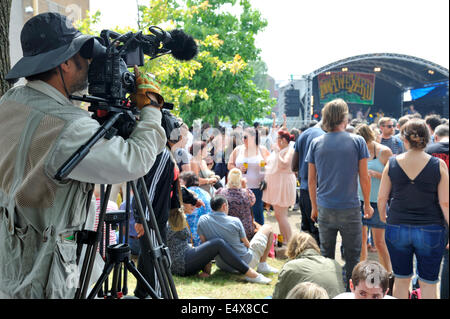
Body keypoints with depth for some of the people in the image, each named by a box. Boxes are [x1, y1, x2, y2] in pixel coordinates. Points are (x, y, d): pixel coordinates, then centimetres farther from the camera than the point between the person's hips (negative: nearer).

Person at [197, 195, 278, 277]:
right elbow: (247, 244, -5)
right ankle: (263, 265, 13)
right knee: (268, 228, 12)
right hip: (246, 263, -5)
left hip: (223, 266, 5)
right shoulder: (235, 221, -19)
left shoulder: (202, 220, -10)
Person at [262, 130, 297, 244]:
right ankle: (283, 240, 20)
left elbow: (283, 164, -27)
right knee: (278, 215, 12)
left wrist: (278, 152, -20)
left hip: (283, 185, -10)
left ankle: (288, 242, -5)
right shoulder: (277, 150, 17)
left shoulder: (289, 151, -12)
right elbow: (271, 165, 28)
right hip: (275, 186, 10)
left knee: (280, 215, -11)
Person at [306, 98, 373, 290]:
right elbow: (364, 177, -3)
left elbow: (311, 180, 5)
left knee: (326, 256, 13)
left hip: (324, 209, 3)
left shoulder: (316, 143, 1)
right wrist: (367, 204, 9)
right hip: (350, 209, -3)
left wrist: (314, 207, 15)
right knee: (352, 256, 7)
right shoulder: (357, 141, -6)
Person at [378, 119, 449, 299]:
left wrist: (382, 216, 21)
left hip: (397, 228, 2)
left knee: (401, 280, 14)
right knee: (428, 284, 8)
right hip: (431, 230, -2)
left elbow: (382, 198, 2)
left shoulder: (392, 163, -3)